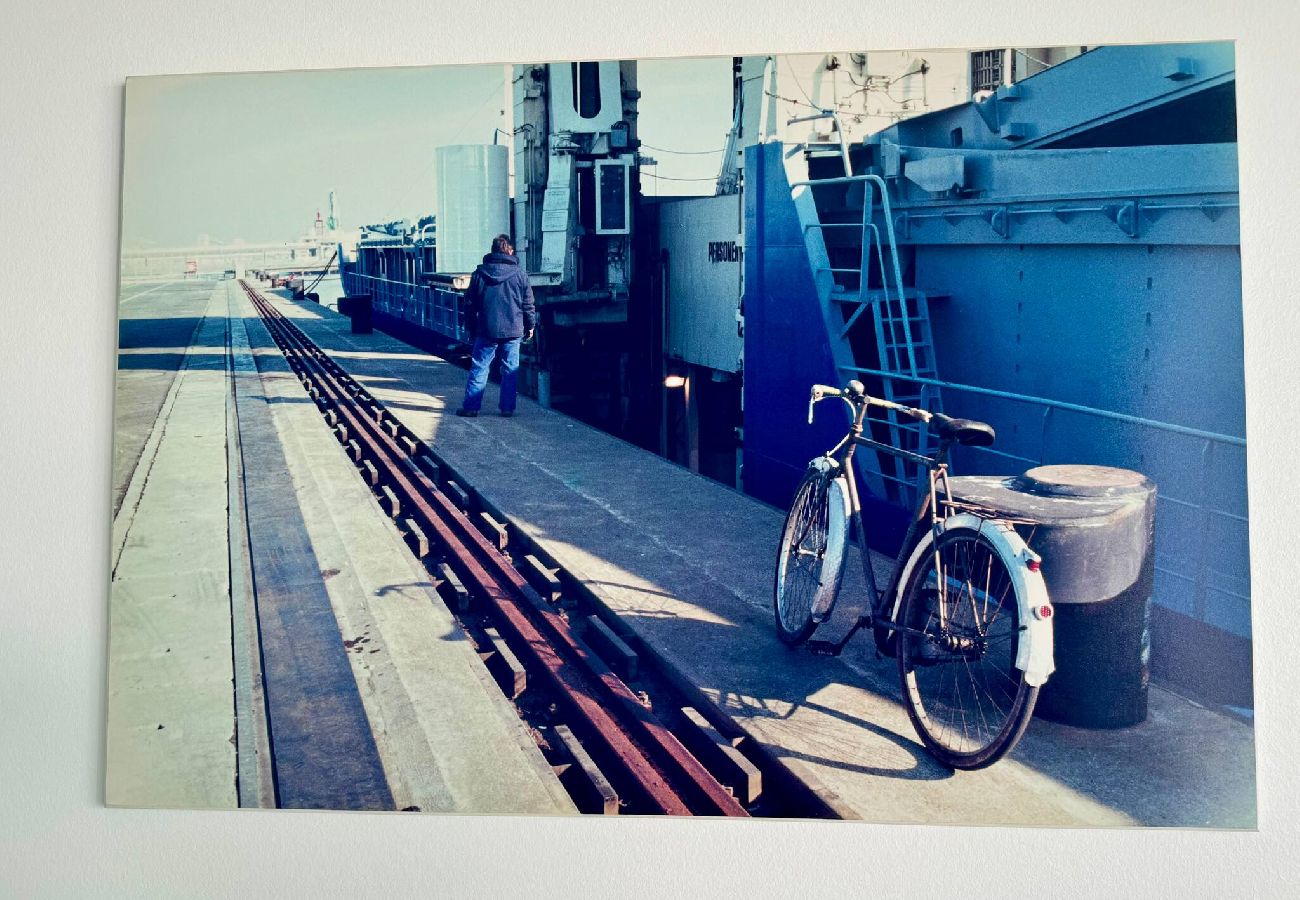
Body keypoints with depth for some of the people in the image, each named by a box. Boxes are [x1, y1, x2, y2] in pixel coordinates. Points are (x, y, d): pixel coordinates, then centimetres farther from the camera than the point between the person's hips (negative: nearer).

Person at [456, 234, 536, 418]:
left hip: (486, 331, 0)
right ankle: (508, 407, 8)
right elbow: (528, 304, 2)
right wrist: (530, 326, 14)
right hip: (513, 331, 0)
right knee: (510, 369, 7)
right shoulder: (519, 273, -2)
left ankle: (471, 406, 4)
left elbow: (470, 303, 6)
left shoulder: (480, 273, 1)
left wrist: (471, 327, 16)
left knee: (479, 368, 5)